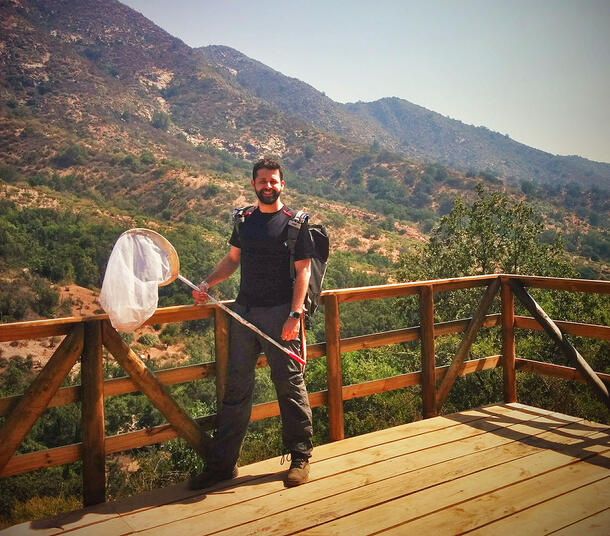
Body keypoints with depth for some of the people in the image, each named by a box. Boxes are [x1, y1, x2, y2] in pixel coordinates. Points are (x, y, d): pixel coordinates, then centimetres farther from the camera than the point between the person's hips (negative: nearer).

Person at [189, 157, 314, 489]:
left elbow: (303, 271, -6)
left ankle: (300, 457, 18)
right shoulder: (244, 220, 13)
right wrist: (207, 283, 6)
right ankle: (222, 464, 16)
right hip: (244, 312, 5)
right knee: (236, 386, 7)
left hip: (279, 313, -4)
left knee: (289, 384, 2)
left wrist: (294, 314, -15)